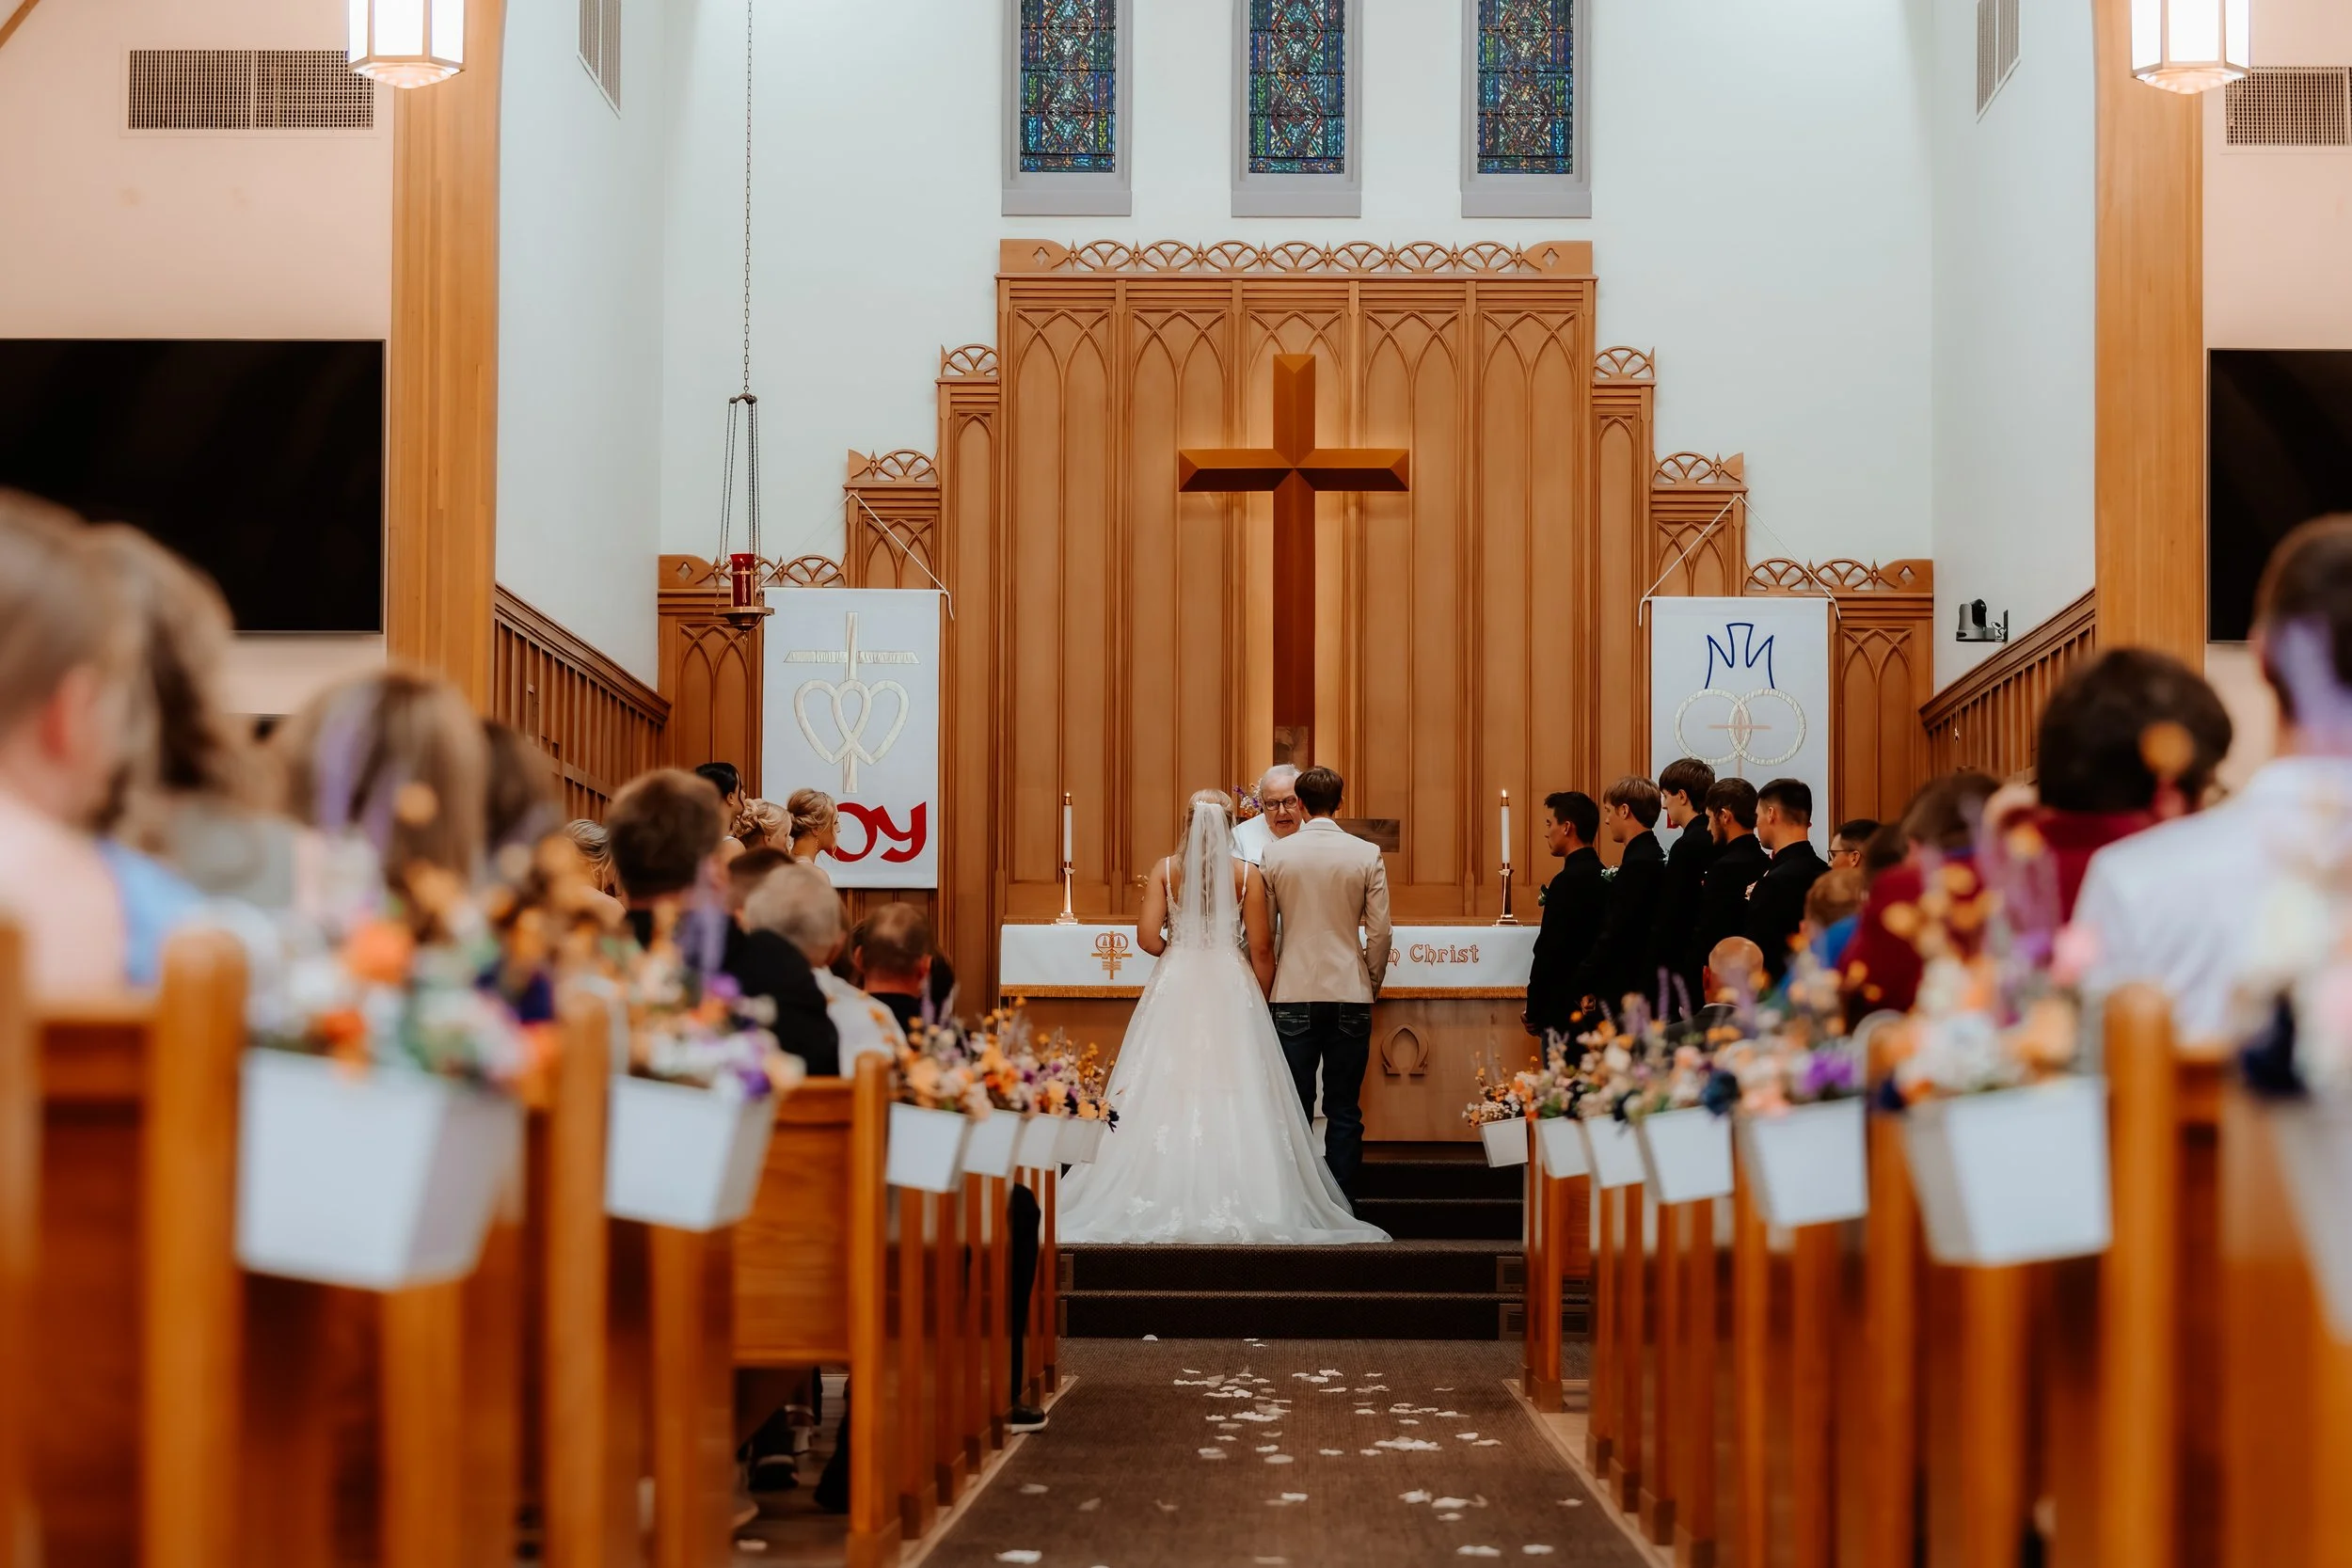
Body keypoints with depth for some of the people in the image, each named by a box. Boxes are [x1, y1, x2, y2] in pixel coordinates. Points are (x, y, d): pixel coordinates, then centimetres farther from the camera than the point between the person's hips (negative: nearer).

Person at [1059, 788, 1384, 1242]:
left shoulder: (1165, 871, 1)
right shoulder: (1248, 875, -1)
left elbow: (1148, 936, -5)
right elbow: (1261, 945, -5)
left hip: (1175, 986, 1)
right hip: (1230, 989, -1)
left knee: (1168, 1094, 1)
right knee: (1233, 1095, 0)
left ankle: (1165, 1202, -1)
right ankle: (1231, 1201, -5)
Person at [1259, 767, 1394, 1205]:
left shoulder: (1275, 854, -1)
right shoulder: (1367, 855, -2)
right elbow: (1379, 931, -1)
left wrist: (1267, 985, 18)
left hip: (1293, 995, 0)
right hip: (1350, 994, 0)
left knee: (1295, 1108, 4)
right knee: (1344, 1111, 3)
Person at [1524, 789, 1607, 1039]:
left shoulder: (1569, 881, -16)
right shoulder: (1604, 876, 11)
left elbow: (1549, 953, -17)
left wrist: (1533, 1012, -7)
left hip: (1566, 1012, -9)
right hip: (1594, 1007, 9)